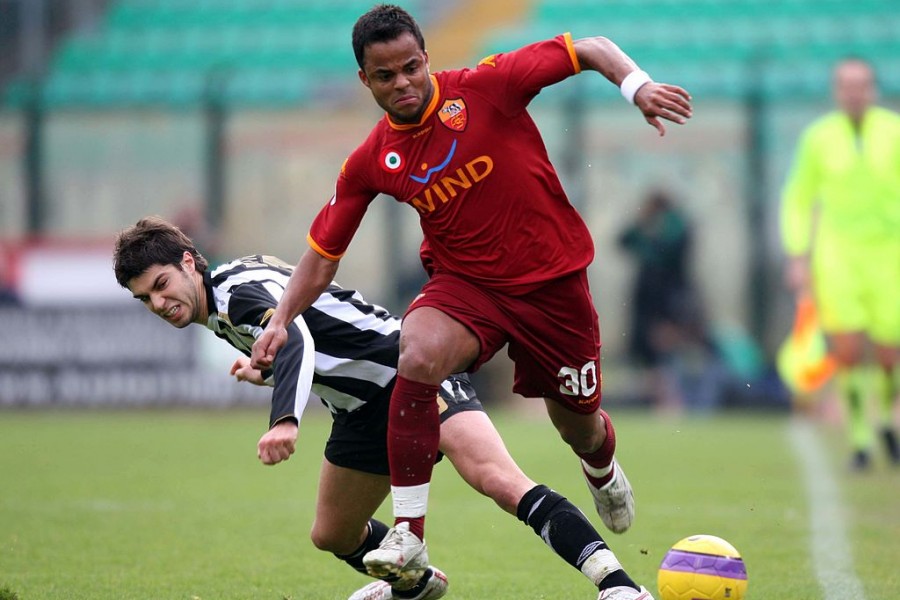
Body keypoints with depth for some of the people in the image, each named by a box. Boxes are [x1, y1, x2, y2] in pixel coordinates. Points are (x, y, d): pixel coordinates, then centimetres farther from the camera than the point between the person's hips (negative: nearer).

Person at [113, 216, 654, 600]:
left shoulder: (239, 290, -16)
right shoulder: (220, 313, 15)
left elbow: (296, 339, -37)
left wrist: (285, 420, -52)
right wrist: (266, 372, 9)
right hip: (365, 409, 10)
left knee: (497, 478, -30)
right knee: (333, 536, 19)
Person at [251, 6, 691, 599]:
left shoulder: (485, 87, -15)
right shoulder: (370, 163, -6)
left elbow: (590, 50, -10)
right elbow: (323, 251, 5)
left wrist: (638, 85, -28)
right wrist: (282, 319, -6)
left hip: (551, 279, -1)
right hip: (464, 281, 1)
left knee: (580, 427, 10)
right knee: (418, 353, -32)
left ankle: (603, 468, 54)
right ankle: (408, 534, -26)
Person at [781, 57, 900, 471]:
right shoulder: (819, 137, 2)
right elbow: (798, 200, 10)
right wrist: (797, 258, 2)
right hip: (837, 251, 0)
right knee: (848, 351, -14)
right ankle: (860, 440, 0)